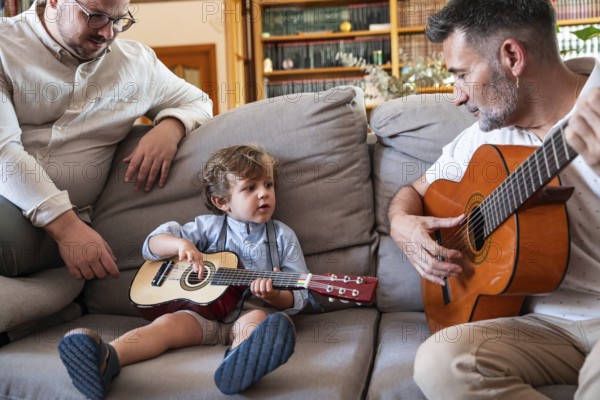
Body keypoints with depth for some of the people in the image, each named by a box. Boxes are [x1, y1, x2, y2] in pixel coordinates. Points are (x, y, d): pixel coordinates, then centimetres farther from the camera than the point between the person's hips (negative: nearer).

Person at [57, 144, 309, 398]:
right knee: (168, 323, -26)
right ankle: (106, 360, -50)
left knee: (257, 319, -36)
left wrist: (274, 296, -16)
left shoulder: (283, 236, 12)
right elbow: (152, 245, 12)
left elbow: (299, 296, 9)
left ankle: (238, 366, -69)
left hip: (254, 309, -2)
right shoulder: (210, 226, 13)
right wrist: (181, 244, -11)